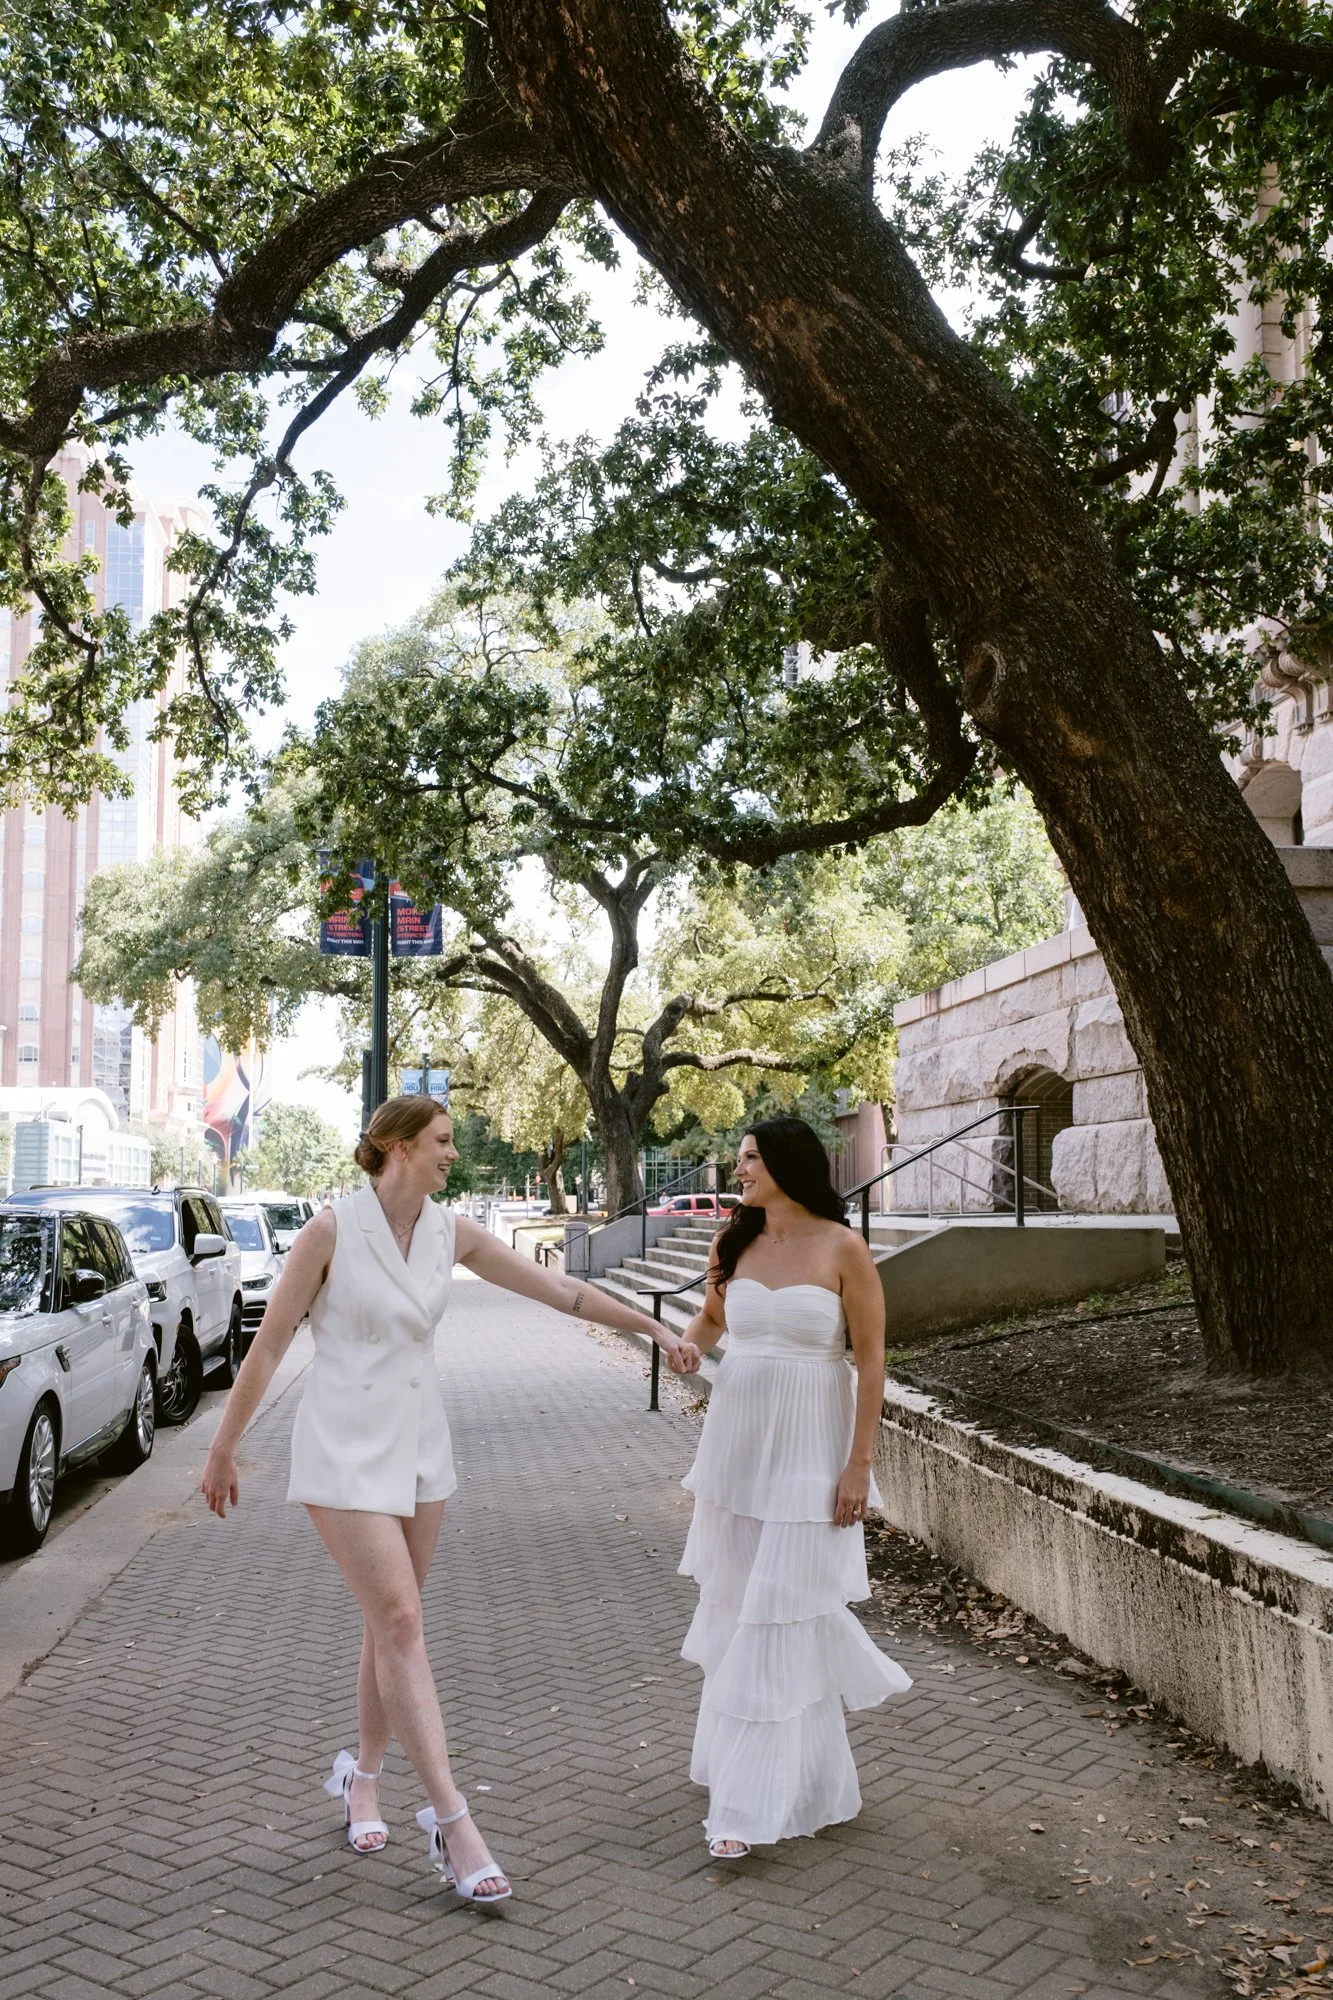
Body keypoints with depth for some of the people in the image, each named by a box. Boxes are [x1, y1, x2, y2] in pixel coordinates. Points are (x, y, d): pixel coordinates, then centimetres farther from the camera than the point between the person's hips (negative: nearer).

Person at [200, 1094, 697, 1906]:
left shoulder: (451, 1231, 1)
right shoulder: (332, 1228, -13)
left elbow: (553, 1286, 6)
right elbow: (269, 1343, -7)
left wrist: (652, 1326, 5)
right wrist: (224, 1449, -2)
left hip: (419, 1443, 6)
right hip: (346, 1448, -6)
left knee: (390, 1623, 12)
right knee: (401, 1623, -10)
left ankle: (363, 1776, 34)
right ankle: (453, 1823, -8)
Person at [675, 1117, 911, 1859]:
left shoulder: (843, 1248, -10)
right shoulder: (734, 1245, 4)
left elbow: (871, 1360, -9)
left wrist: (859, 1465, -13)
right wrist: (685, 1343, -3)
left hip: (809, 1451, -6)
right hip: (736, 1442, 6)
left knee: (777, 1618, -4)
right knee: (738, 1608, 12)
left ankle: (750, 1805, 5)